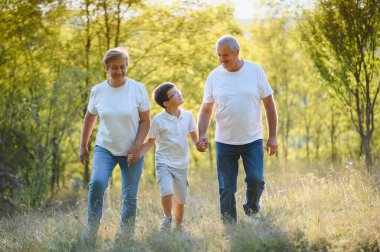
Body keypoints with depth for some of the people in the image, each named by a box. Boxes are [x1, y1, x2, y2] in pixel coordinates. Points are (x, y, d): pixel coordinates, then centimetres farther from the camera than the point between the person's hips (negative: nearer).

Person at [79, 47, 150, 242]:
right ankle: (92, 230, -12)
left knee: (130, 196, 2)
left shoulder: (137, 89, -5)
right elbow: (89, 118, 12)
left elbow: (146, 121, -3)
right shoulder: (98, 90, -1)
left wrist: (137, 146, -14)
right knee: (97, 182, -24)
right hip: (105, 148, 0)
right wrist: (83, 146, 13)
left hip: (132, 151, 0)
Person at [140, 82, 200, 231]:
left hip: (181, 165, 4)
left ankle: (178, 228, 31)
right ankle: (167, 218, 2)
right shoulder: (158, 120, -11)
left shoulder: (188, 116, -1)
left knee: (180, 201, 10)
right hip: (164, 163, -4)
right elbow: (150, 142, -1)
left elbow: (194, 137, 10)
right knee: (167, 192, -25)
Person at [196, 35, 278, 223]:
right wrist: (202, 135, -10)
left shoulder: (255, 71, -3)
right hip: (225, 142, 1)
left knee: (256, 180, -11)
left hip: (252, 139, -1)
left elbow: (269, 103, 2)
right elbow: (206, 109, 5)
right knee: (226, 189, 2)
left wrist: (273, 136, 0)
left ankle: (251, 210, 18)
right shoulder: (214, 76, 0)